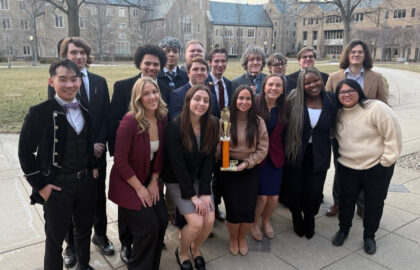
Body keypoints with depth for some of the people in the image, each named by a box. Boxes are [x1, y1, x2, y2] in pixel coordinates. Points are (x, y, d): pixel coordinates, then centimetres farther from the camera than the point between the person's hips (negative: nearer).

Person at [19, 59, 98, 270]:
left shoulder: (86, 111, 3)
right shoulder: (39, 113, -13)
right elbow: (25, 152, -9)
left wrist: (94, 167, 5)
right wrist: (41, 185, -11)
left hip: (86, 182, 5)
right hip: (57, 187, -5)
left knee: (84, 229, 23)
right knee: (55, 239, 12)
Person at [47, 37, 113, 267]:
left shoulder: (99, 82, 4)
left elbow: (106, 116, 3)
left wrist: (99, 143, -9)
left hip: (97, 150, 3)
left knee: (99, 196, 15)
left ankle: (100, 235, 35)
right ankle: (71, 244, 29)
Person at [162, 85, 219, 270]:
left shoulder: (212, 126, -7)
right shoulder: (175, 127, -20)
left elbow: (209, 160, -5)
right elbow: (177, 164, -18)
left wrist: (205, 192, -11)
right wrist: (192, 195, -17)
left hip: (200, 179, 4)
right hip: (177, 181, -4)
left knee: (209, 220, -9)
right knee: (196, 222, -15)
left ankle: (196, 248, 26)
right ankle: (182, 252, 19)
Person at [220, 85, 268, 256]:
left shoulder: (258, 122, -3)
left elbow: (263, 148, -3)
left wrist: (247, 162, -11)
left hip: (250, 170, 2)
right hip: (229, 169, -1)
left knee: (248, 208, 2)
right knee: (233, 207, -2)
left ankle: (242, 238, 32)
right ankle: (233, 238, 28)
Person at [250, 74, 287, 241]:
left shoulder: (283, 108, 1)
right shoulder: (254, 104, -12)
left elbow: (282, 133, 7)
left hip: (276, 157, 4)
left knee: (274, 197, 7)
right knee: (262, 196, -3)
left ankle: (266, 220, 40)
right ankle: (254, 223, 28)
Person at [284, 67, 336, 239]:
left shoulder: (331, 100, -5)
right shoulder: (294, 100, -10)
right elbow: (285, 126, -7)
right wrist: (284, 151, -8)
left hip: (319, 156, 1)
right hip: (295, 155, -1)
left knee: (314, 193, 9)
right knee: (295, 191, 11)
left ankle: (309, 221, 41)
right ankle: (297, 220, 42)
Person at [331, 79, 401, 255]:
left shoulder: (376, 108, -18)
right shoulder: (339, 113, 1)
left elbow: (393, 133, -17)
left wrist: (387, 160, -15)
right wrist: (341, 155, 6)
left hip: (376, 168, -4)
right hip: (347, 167, 4)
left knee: (374, 203, 11)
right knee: (346, 200, 15)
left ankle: (369, 236, 33)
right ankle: (343, 230, 38)